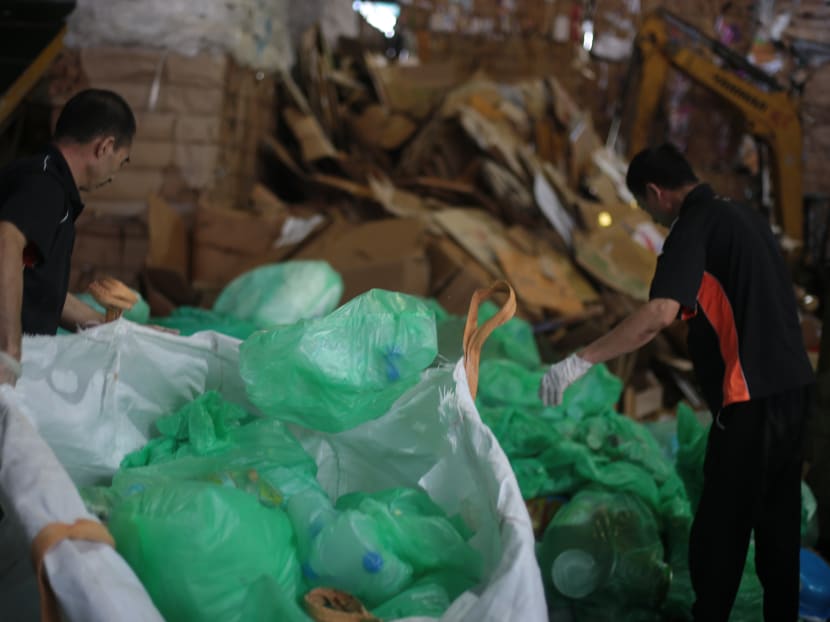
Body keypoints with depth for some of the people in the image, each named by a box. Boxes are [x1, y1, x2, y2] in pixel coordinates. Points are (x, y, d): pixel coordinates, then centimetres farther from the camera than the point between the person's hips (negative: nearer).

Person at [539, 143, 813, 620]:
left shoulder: (695, 226, -13)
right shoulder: (745, 215, 13)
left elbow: (661, 313, -28)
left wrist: (582, 361, -30)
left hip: (751, 393, -9)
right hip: (791, 383, 9)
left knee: (722, 522, 0)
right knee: (778, 516, 17)